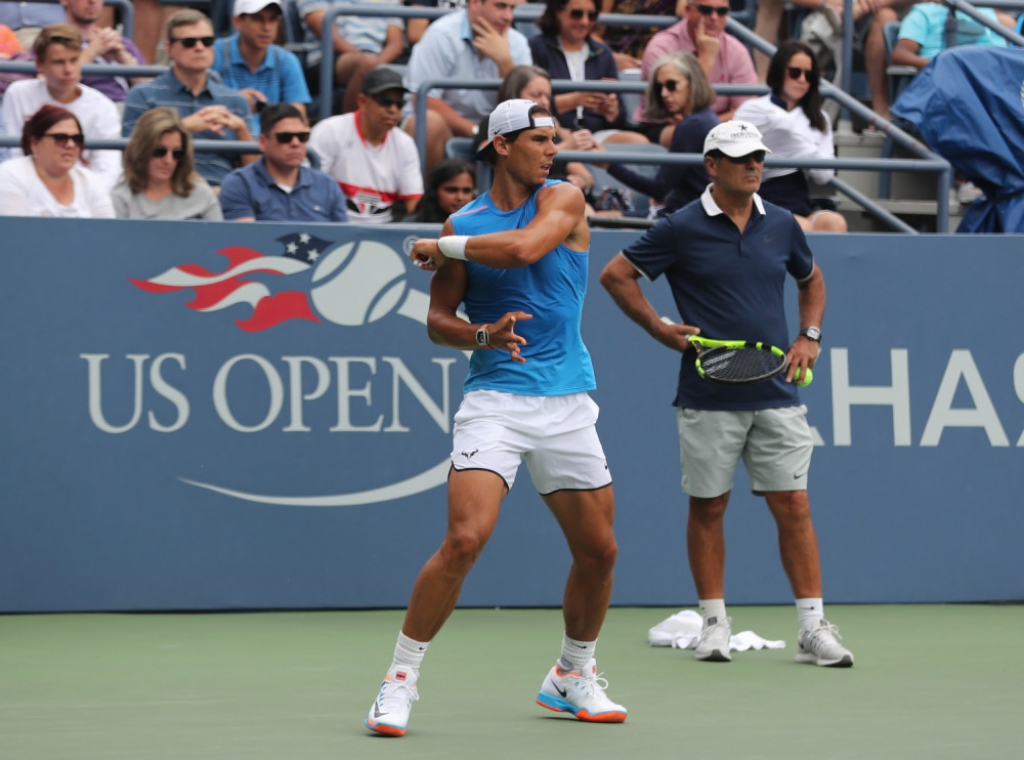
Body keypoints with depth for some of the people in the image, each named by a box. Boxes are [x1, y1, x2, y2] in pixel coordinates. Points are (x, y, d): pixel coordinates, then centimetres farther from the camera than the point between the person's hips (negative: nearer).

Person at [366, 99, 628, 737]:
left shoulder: (564, 200, 2)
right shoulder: (465, 223, 4)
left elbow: (524, 248, -18)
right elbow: (438, 321, 6)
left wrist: (442, 248, -7)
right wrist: (482, 336, -14)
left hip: (567, 404, 2)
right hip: (494, 398, -2)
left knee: (598, 551, 8)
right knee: (464, 540, -18)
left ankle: (573, 675, 30)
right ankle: (402, 678, -7)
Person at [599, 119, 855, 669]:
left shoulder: (781, 225, 8)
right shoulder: (682, 228, -3)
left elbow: (811, 279, 26)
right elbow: (615, 275, 2)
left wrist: (809, 336, 10)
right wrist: (662, 330, -3)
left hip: (776, 395, 2)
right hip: (708, 400, -2)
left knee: (793, 507, -2)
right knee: (708, 507, 5)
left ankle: (813, 628, -1)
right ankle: (714, 622, 16)